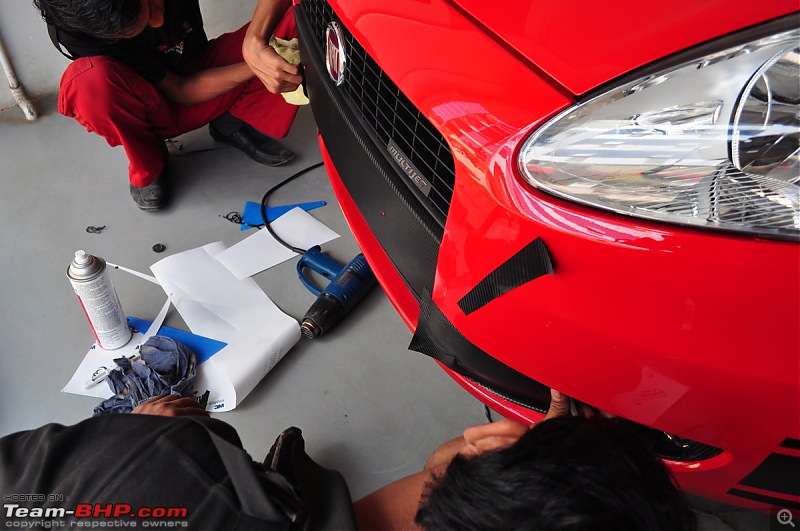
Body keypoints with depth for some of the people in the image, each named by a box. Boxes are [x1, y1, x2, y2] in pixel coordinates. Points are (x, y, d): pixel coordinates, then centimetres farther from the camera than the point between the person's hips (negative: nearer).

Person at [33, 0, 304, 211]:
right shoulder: (72, 32, -29)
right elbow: (180, 91, -26)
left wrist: (254, 43, -41)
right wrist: (254, 66, -38)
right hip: (155, 109, -2)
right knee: (92, 79, -38)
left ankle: (233, 123, -3)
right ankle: (146, 164, -6)